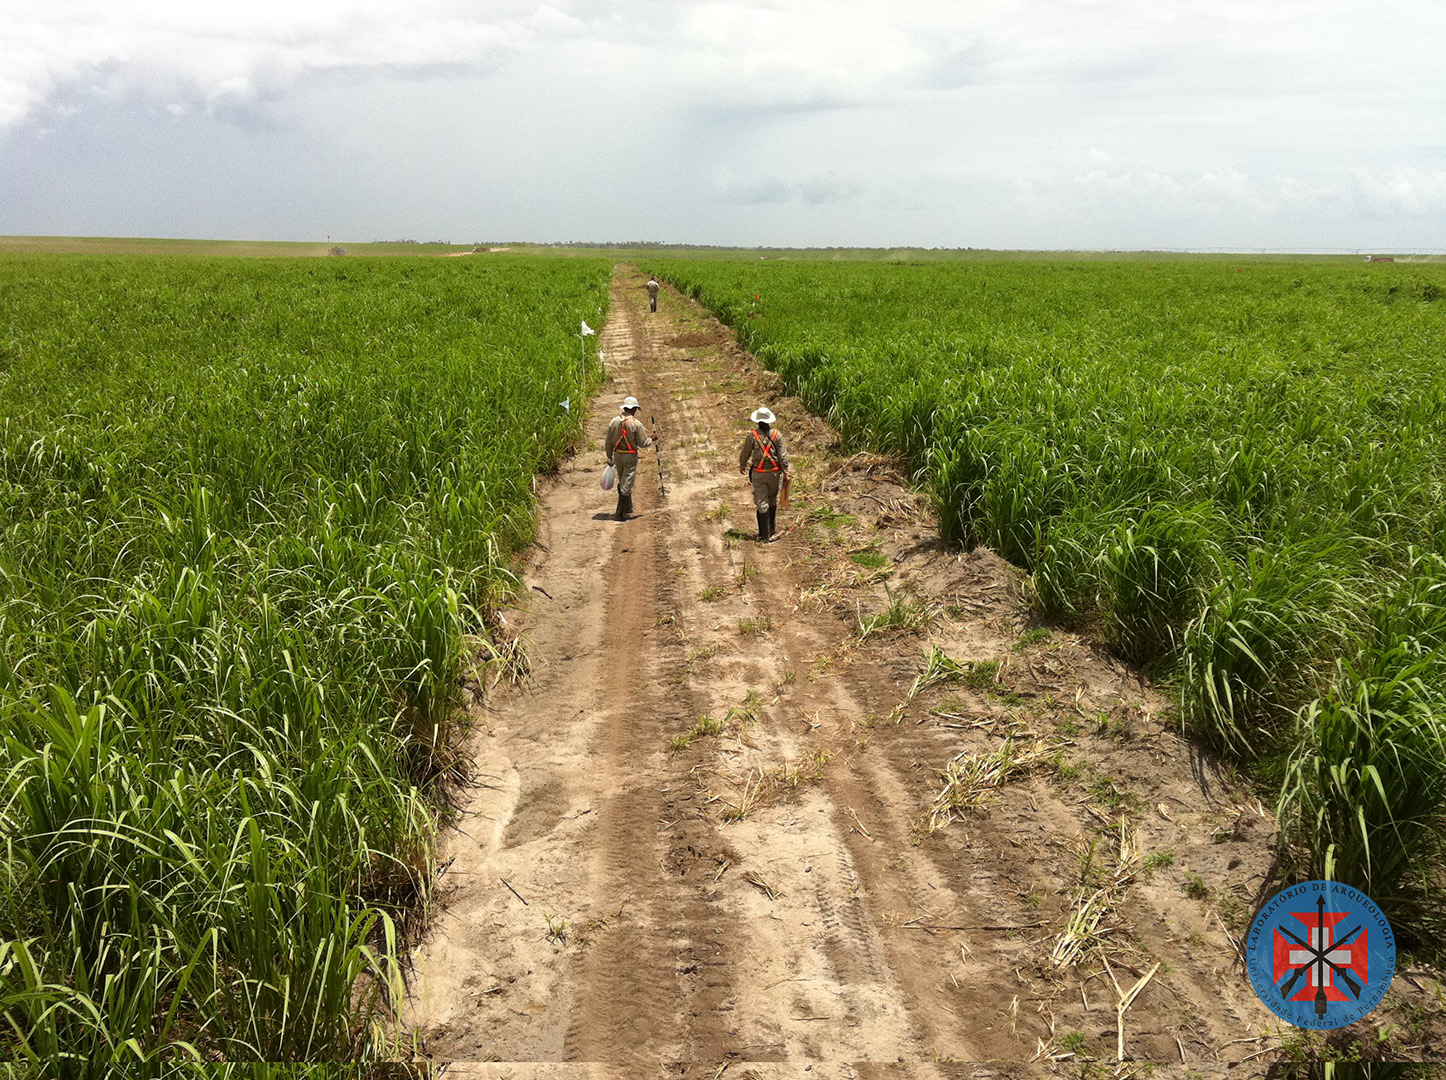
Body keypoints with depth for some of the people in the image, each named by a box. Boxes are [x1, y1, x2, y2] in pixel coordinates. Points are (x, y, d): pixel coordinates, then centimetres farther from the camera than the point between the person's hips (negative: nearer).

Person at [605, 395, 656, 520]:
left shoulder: (614, 421, 1)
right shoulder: (636, 423, -14)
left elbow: (609, 442, 6)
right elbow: (643, 443, -11)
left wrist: (609, 458, 16)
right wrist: (652, 440, 9)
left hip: (618, 455, 5)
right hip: (631, 456, -5)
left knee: (623, 483, 21)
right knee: (626, 485, -1)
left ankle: (628, 509, 32)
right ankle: (621, 514, -1)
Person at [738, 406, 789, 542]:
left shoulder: (752, 435, -9)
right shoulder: (776, 435, -6)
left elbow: (745, 453, 2)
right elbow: (782, 455, -5)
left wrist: (742, 466, 20)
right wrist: (785, 471, 5)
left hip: (758, 474, -2)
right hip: (774, 473, 2)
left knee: (761, 504, 1)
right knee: (772, 502, 19)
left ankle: (765, 535, -1)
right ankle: (771, 530, 29)